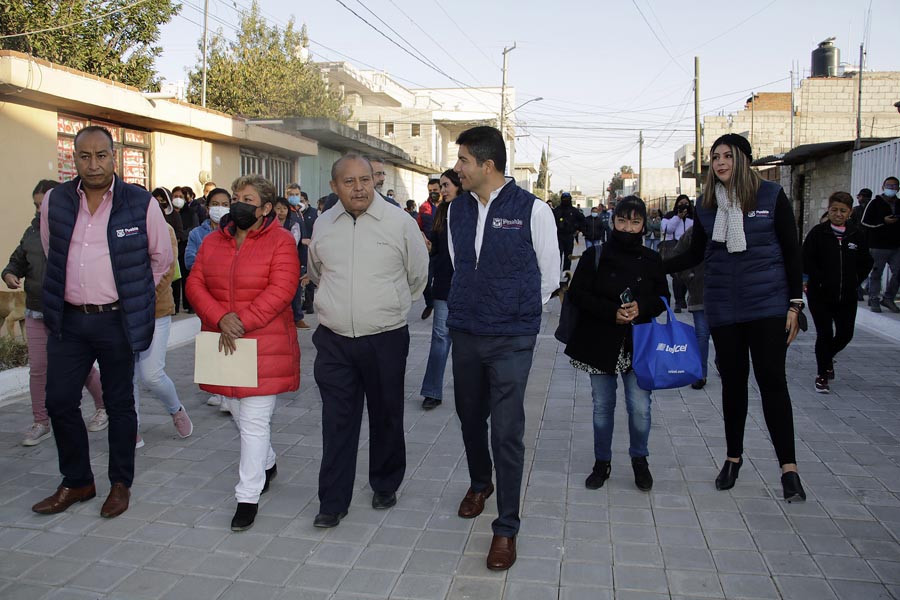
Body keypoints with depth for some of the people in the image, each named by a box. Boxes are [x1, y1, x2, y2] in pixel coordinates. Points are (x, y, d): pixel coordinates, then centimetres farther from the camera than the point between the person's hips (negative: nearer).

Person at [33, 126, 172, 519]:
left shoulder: (141, 204, -7)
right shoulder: (55, 201, 3)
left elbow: (162, 258, 5)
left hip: (116, 321, -3)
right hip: (68, 320, 4)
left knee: (119, 404, 7)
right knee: (60, 401, 7)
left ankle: (120, 484, 23)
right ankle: (76, 482, 24)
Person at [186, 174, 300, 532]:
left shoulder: (280, 241, -7)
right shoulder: (213, 241, 10)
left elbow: (280, 291, -16)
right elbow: (195, 284, 2)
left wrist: (242, 323, -22)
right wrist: (221, 319, -15)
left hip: (263, 346, -6)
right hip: (223, 344, 6)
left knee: (254, 421, -4)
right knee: (239, 414, 18)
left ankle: (248, 497, 6)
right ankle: (268, 464, 43)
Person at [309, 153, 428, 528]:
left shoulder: (400, 222, -7)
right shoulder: (323, 225, 3)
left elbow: (417, 276, 6)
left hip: (385, 339, -2)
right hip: (334, 340, 2)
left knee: (386, 417, 13)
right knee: (337, 422, 4)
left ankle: (385, 486, 34)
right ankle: (333, 502, 15)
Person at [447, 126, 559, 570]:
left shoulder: (532, 210, -10)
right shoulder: (457, 209, 4)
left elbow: (549, 276, 2)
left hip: (512, 339, -5)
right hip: (464, 333, 5)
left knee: (507, 431, -4)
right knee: (470, 416, 18)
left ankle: (506, 528, 11)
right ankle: (479, 483, 46)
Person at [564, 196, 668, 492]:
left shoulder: (651, 260, 4)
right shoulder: (595, 256, -3)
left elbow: (663, 299, 9)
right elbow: (577, 294, -7)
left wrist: (641, 308, -13)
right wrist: (612, 311, -18)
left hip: (638, 345, 1)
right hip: (600, 343, -1)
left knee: (640, 408, -2)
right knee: (602, 406, 10)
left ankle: (639, 459, 23)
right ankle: (602, 462, 28)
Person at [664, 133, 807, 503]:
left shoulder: (771, 196, -2)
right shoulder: (706, 204, 6)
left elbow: (791, 251, 0)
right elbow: (695, 254, 12)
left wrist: (795, 303, -5)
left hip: (768, 305, -3)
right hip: (723, 308, 3)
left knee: (772, 380, -4)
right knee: (733, 382, 11)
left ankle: (788, 468, 5)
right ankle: (733, 458, 26)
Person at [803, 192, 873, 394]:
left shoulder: (856, 235, 4)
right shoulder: (817, 233, -6)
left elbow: (867, 263, 12)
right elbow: (806, 261, -8)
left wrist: (855, 281, 1)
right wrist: (820, 280, -13)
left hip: (847, 297, 4)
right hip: (820, 296, -3)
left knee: (845, 334, 7)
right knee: (825, 334, -3)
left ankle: (827, 357, 37)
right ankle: (822, 374, 13)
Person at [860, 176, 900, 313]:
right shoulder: (875, 203, 0)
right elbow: (865, 222, -6)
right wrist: (883, 221, -14)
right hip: (878, 246, -4)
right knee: (876, 274, 2)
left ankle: (888, 298, 14)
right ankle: (874, 300, 10)